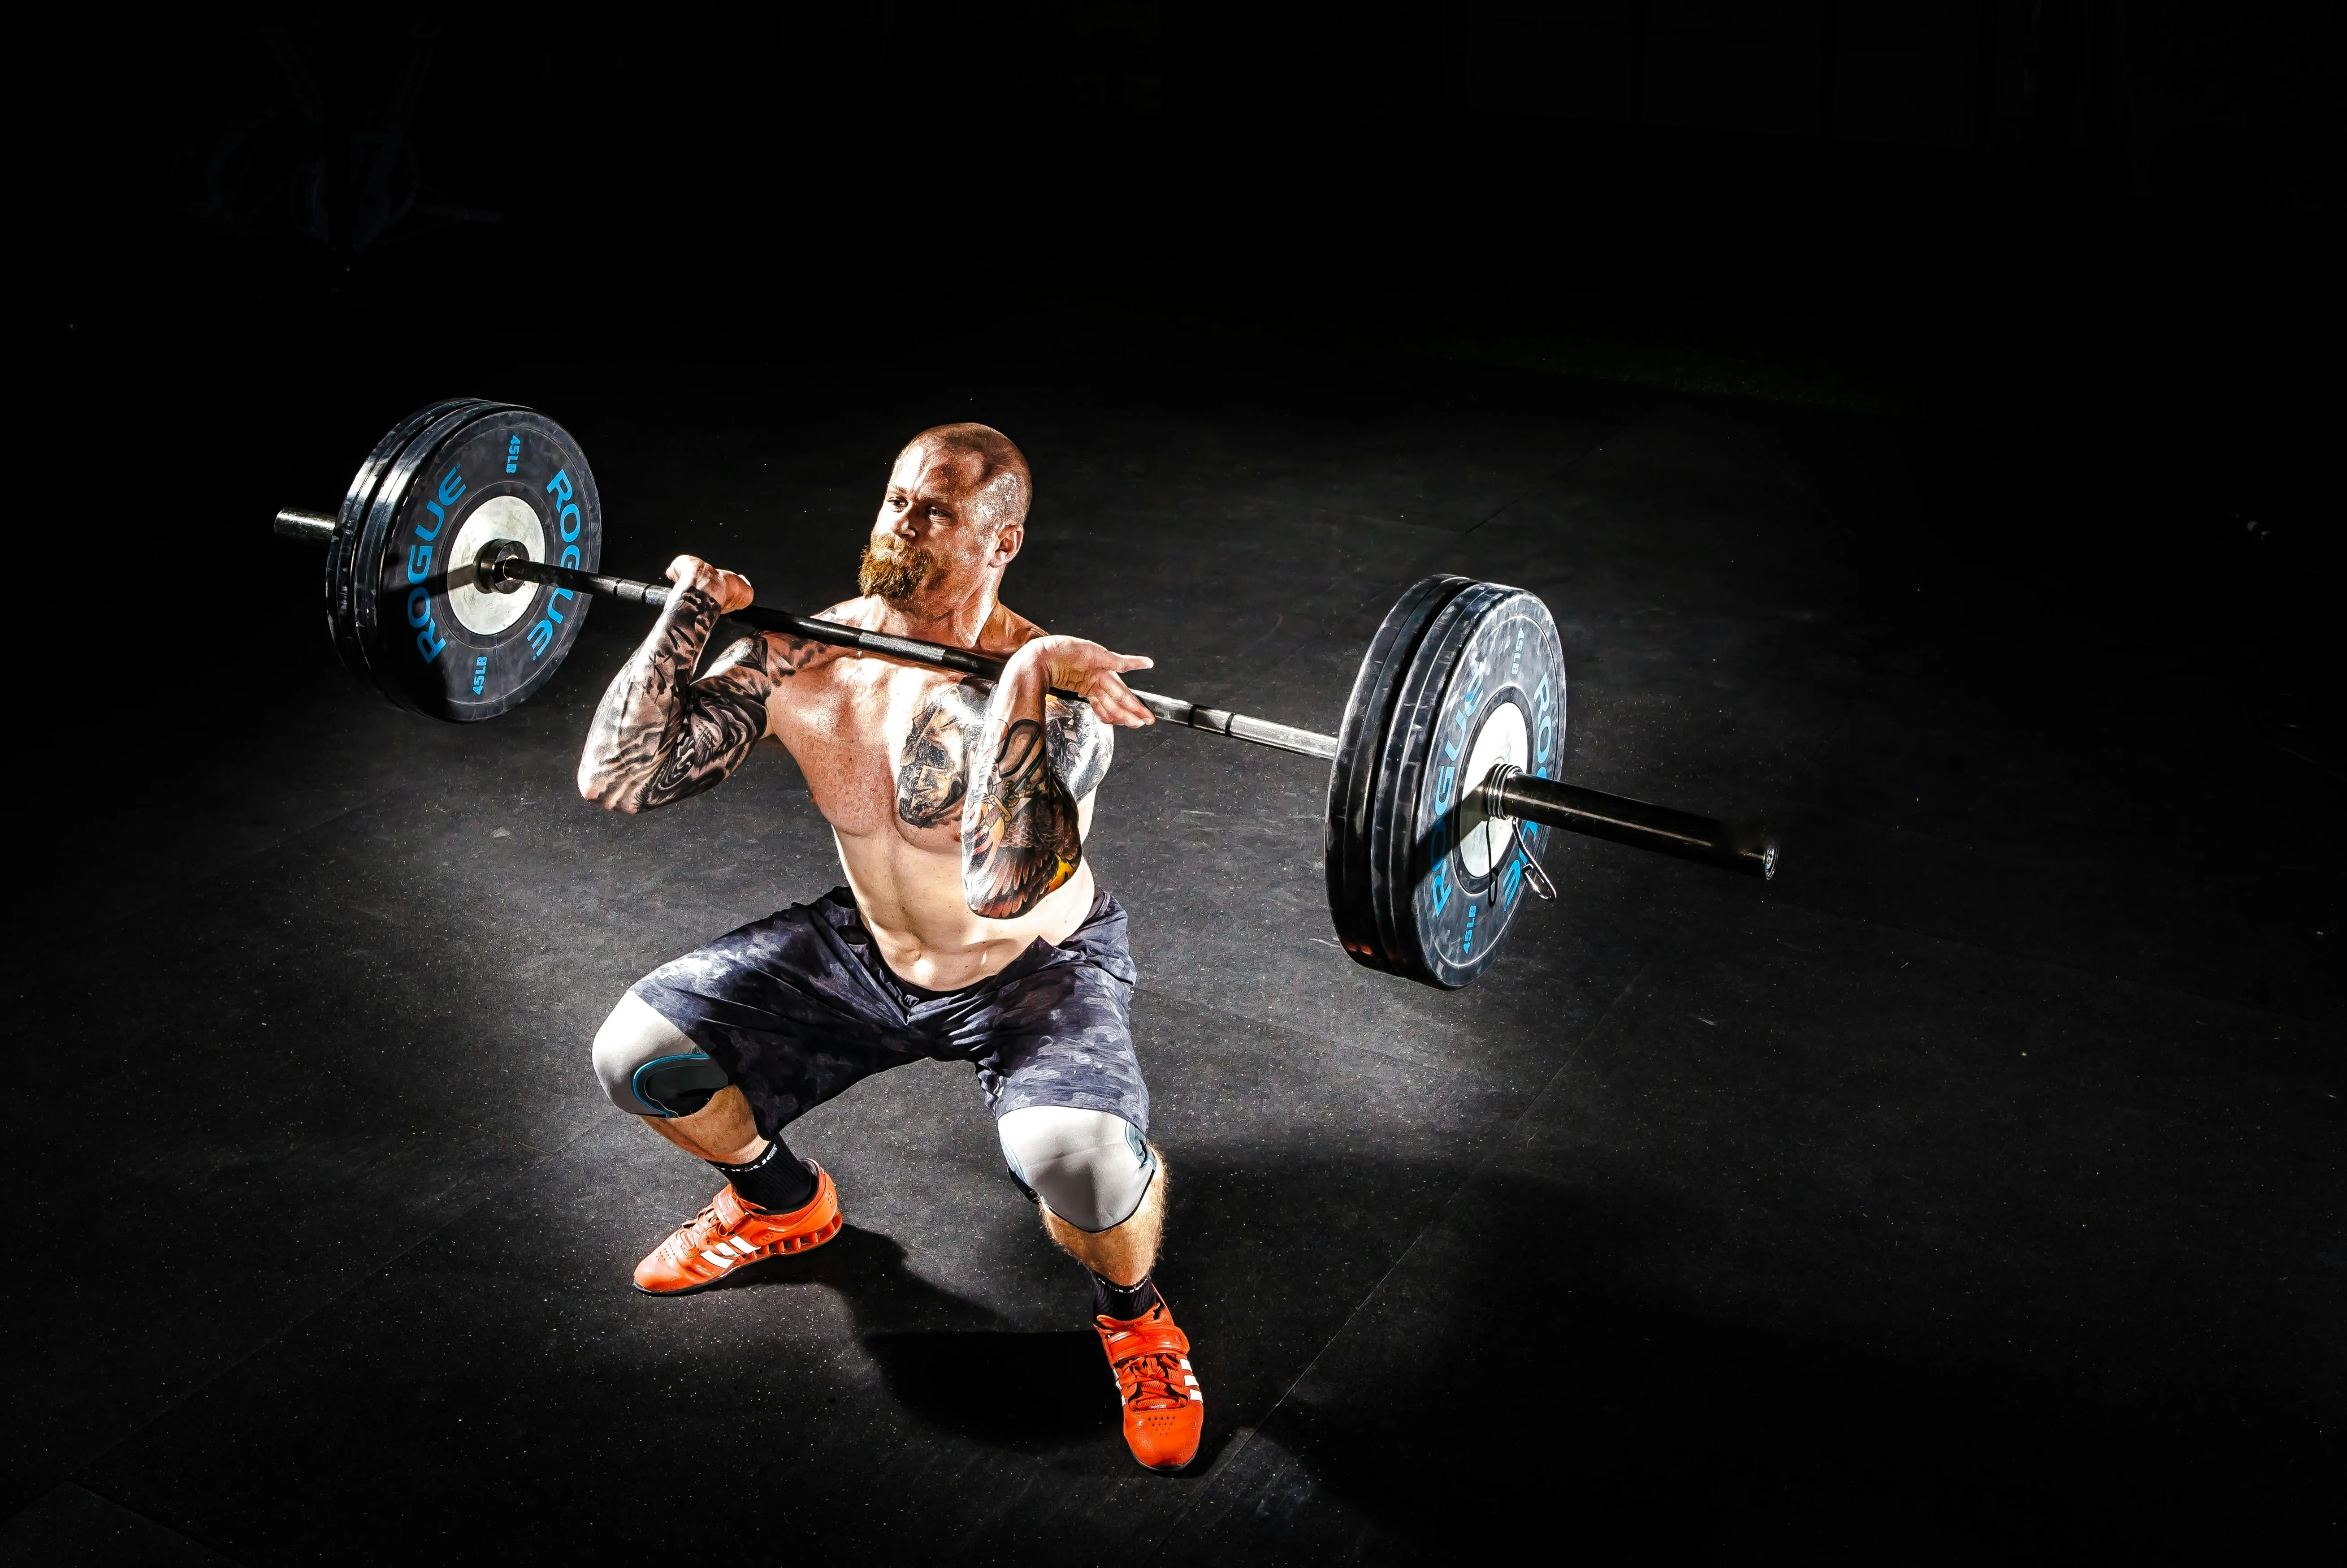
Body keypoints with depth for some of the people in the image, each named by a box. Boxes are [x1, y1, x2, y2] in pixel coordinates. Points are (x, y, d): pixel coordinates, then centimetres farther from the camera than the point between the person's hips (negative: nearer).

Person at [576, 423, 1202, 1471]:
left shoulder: (1046, 690, -30)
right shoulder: (798, 658, -13)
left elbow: (1005, 888, -47)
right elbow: (615, 777, -15)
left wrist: (1020, 687, -48)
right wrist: (690, 615, -18)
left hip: (1036, 974, -5)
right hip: (864, 950, 5)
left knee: (1075, 1156, -36)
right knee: (636, 1054, -6)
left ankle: (1132, 1314, 2)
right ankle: (784, 1204, 26)